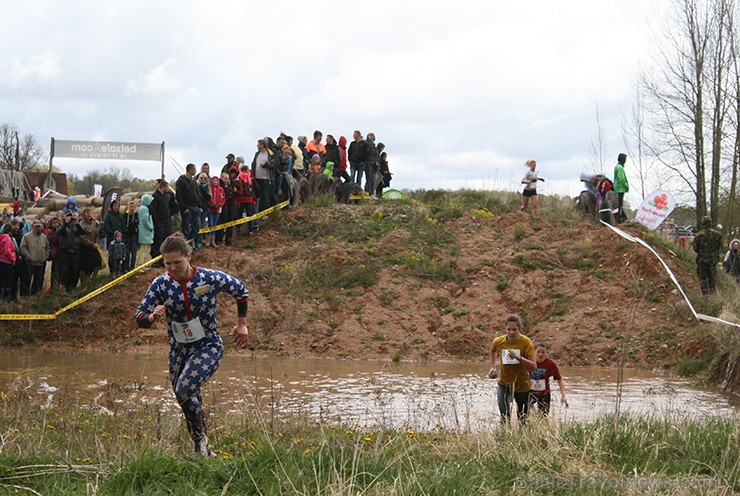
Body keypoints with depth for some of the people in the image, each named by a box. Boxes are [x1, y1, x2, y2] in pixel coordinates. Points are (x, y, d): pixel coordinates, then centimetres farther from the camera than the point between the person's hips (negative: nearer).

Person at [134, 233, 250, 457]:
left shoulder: (210, 278, -12)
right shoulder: (161, 284, -8)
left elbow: (241, 290, 6)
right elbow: (140, 318, -6)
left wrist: (242, 324, 10)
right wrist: (153, 316, -29)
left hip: (208, 346, -4)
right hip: (178, 350, 4)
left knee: (184, 390, -26)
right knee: (190, 403, 11)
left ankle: (201, 437, -5)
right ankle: (203, 452, 29)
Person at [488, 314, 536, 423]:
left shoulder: (526, 342, -19)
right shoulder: (498, 341, -12)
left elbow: (533, 366, -23)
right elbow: (492, 351, 15)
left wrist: (519, 358, -37)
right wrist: (493, 367, 4)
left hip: (522, 385, -1)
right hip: (504, 383, 1)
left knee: (522, 419, 13)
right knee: (505, 418, -15)